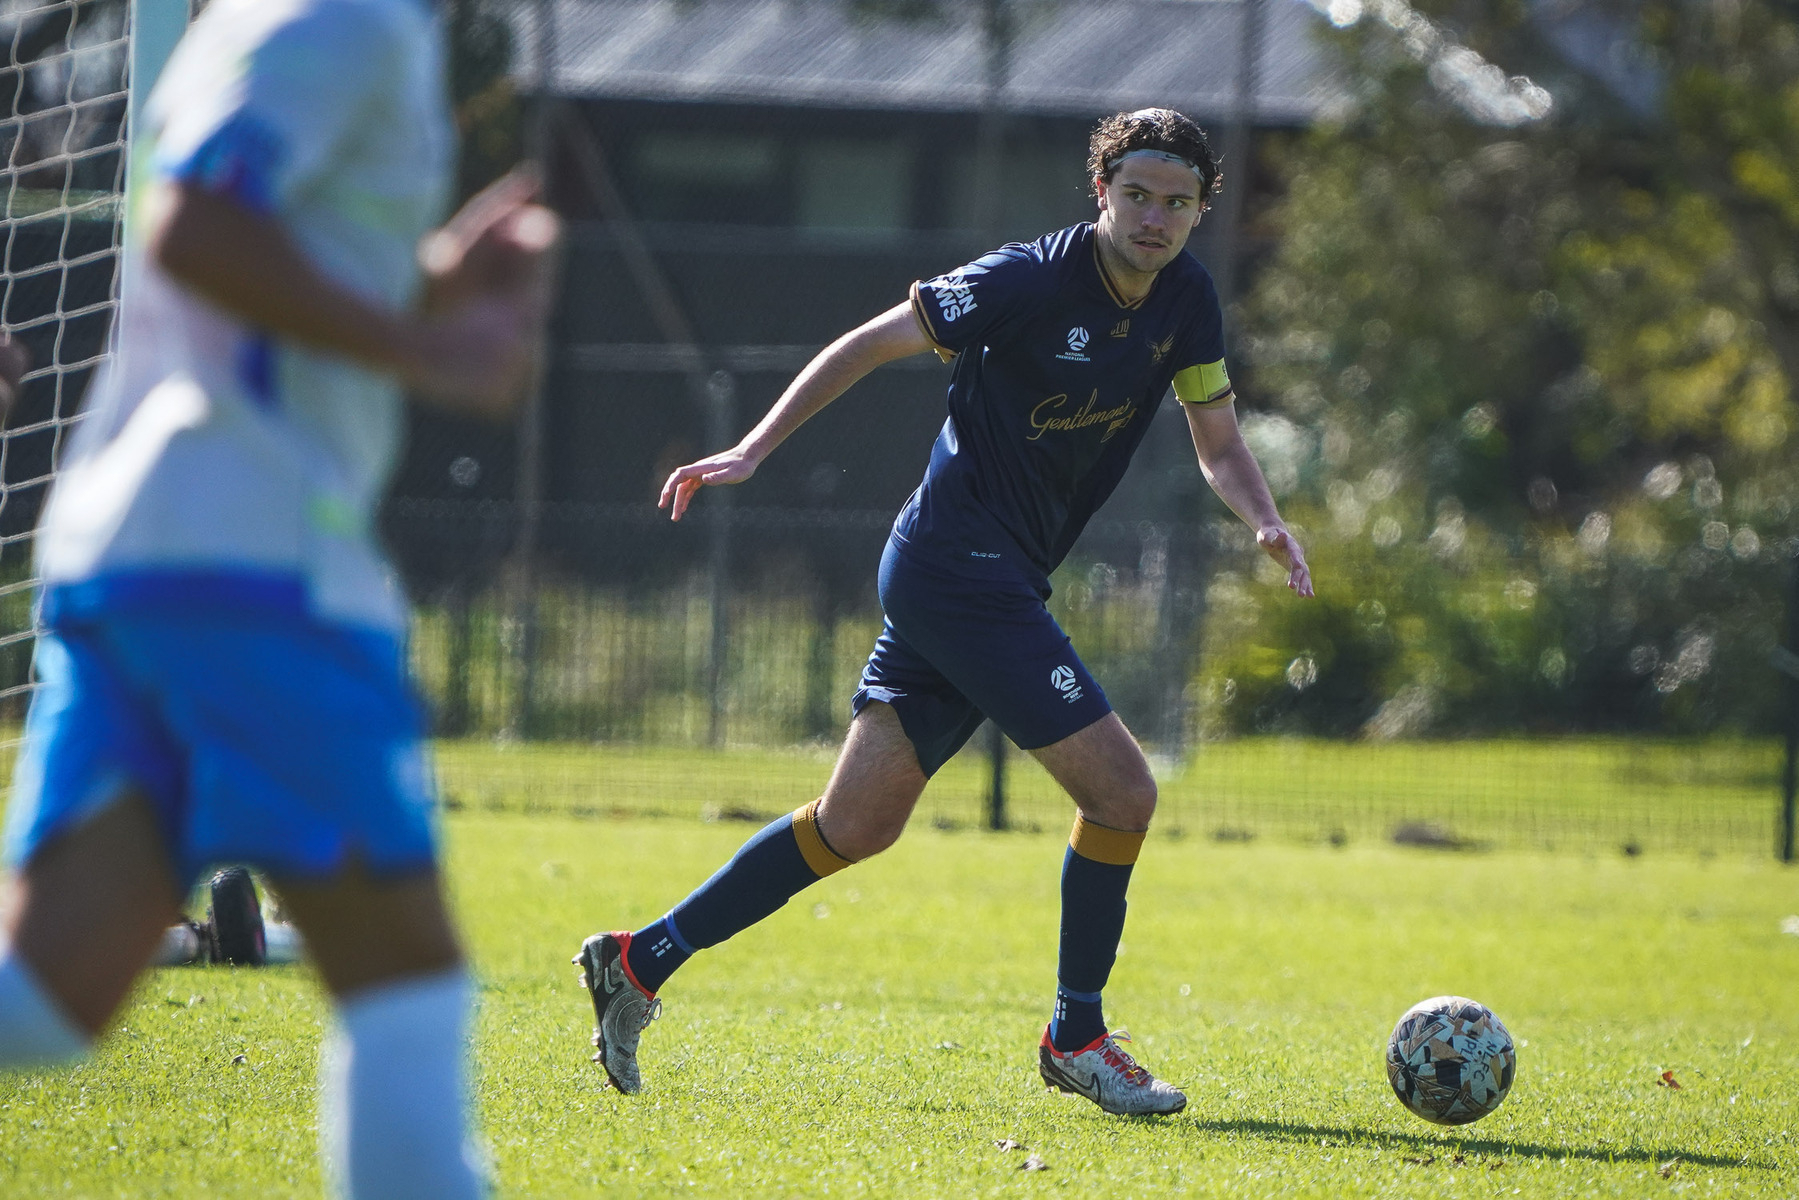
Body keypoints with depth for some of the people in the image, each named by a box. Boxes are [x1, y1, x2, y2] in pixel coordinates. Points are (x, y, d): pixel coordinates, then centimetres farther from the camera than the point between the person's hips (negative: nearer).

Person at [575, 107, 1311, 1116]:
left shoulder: (1185, 299, 7)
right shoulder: (1031, 281, -15)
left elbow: (1220, 445, 12)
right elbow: (869, 346, -12)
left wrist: (1267, 522, -8)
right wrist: (754, 451, -16)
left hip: (998, 579, 8)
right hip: (958, 566, -8)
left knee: (857, 824, 8)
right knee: (1121, 789, -10)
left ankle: (643, 959, 14)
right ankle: (1077, 1037, 5)